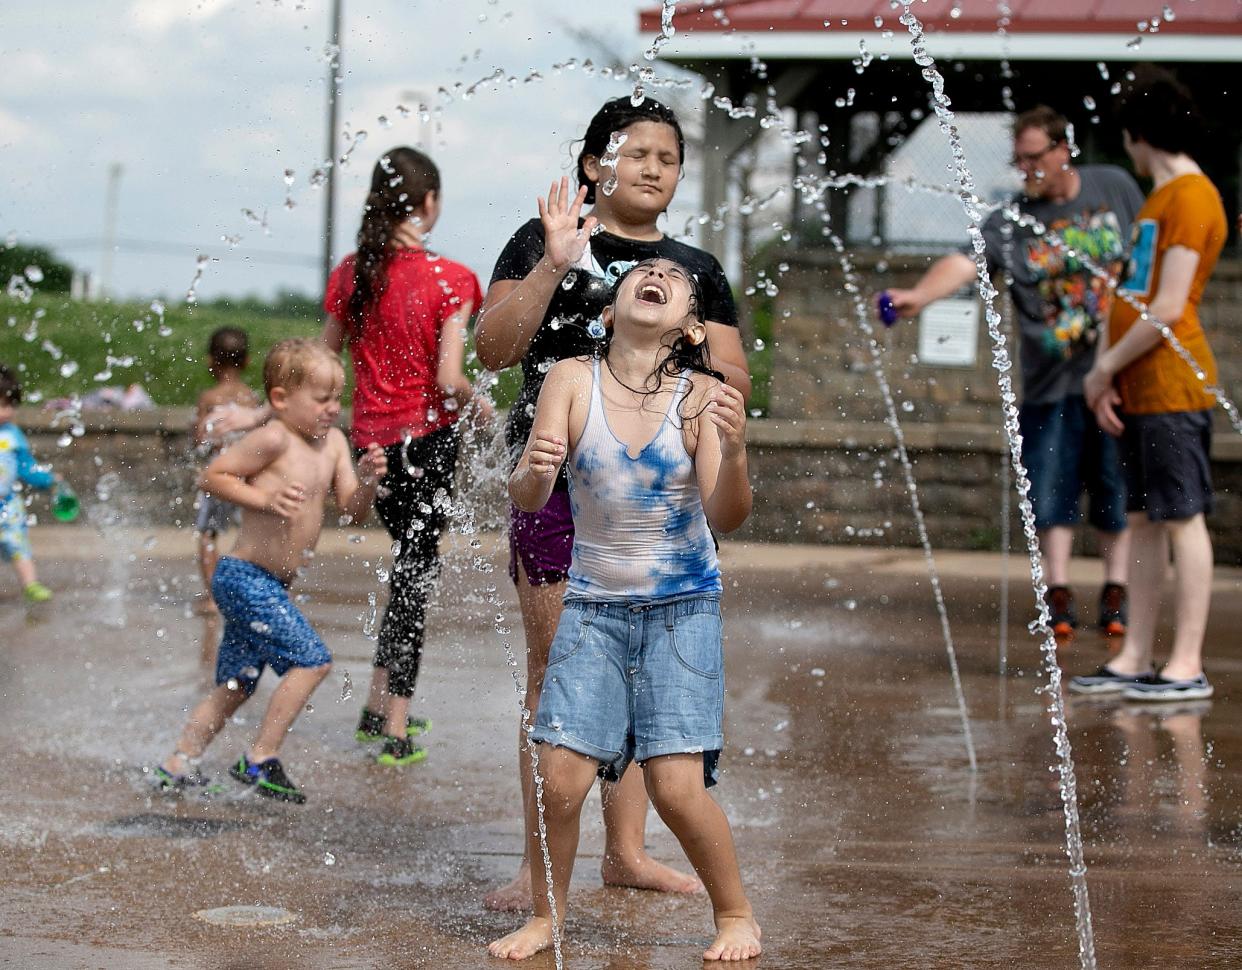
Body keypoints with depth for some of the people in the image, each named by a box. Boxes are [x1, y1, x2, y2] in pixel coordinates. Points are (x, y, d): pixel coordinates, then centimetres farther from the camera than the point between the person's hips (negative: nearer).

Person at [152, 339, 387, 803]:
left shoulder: (333, 442, 8)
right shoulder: (273, 439, -15)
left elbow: (353, 508, 6)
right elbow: (212, 476, -12)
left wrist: (367, 479, -13)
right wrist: (264, 497, -22)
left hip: (270, 585, 9)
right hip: (247, 577, -9)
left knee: (235, 686, 15)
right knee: (312, 660, -13)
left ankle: (176, 766, 23)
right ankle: (260, 760, -7)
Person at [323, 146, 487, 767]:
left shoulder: (349, 274, 1)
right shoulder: (449, 280, -13)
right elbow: (449, 380, -18)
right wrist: (478, 403, 1)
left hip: (369, 437, 5)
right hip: (427, 436, -5)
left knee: (412, 564, 23)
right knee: (417, 570, 3)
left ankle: (379, 705, 24)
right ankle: (396, 731, 2)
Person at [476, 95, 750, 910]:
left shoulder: (697, 269, 16)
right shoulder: (545, 241, 4)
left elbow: (736, 381, 12)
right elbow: (494, 350, -6)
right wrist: (552, 264, -16)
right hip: (558, 477, -4)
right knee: (557, 668, -6)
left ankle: (627, 849, 16)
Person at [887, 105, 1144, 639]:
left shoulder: (1115, 188, 3)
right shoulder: (1012, 220, -4)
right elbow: (964, 262, -20)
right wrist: (921, 293, -39)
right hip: (1050, 379, 0)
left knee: (1117, 485, 4)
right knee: (1052, 489, -2)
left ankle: (1116, 590, 16)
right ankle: (1058, 594, 6)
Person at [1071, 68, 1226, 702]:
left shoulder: (1192, 197, -12)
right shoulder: (1156, 200, 19)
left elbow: (1168, 309, -17)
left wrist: (1105, 368, -8)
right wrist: (1106, 373, 5)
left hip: (1173, 388, -9)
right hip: (1139, 391, 9)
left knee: (1182, 519, -6)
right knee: (1144, 521, 10)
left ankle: (1187, 667, -4)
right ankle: (1134, 660, 14)